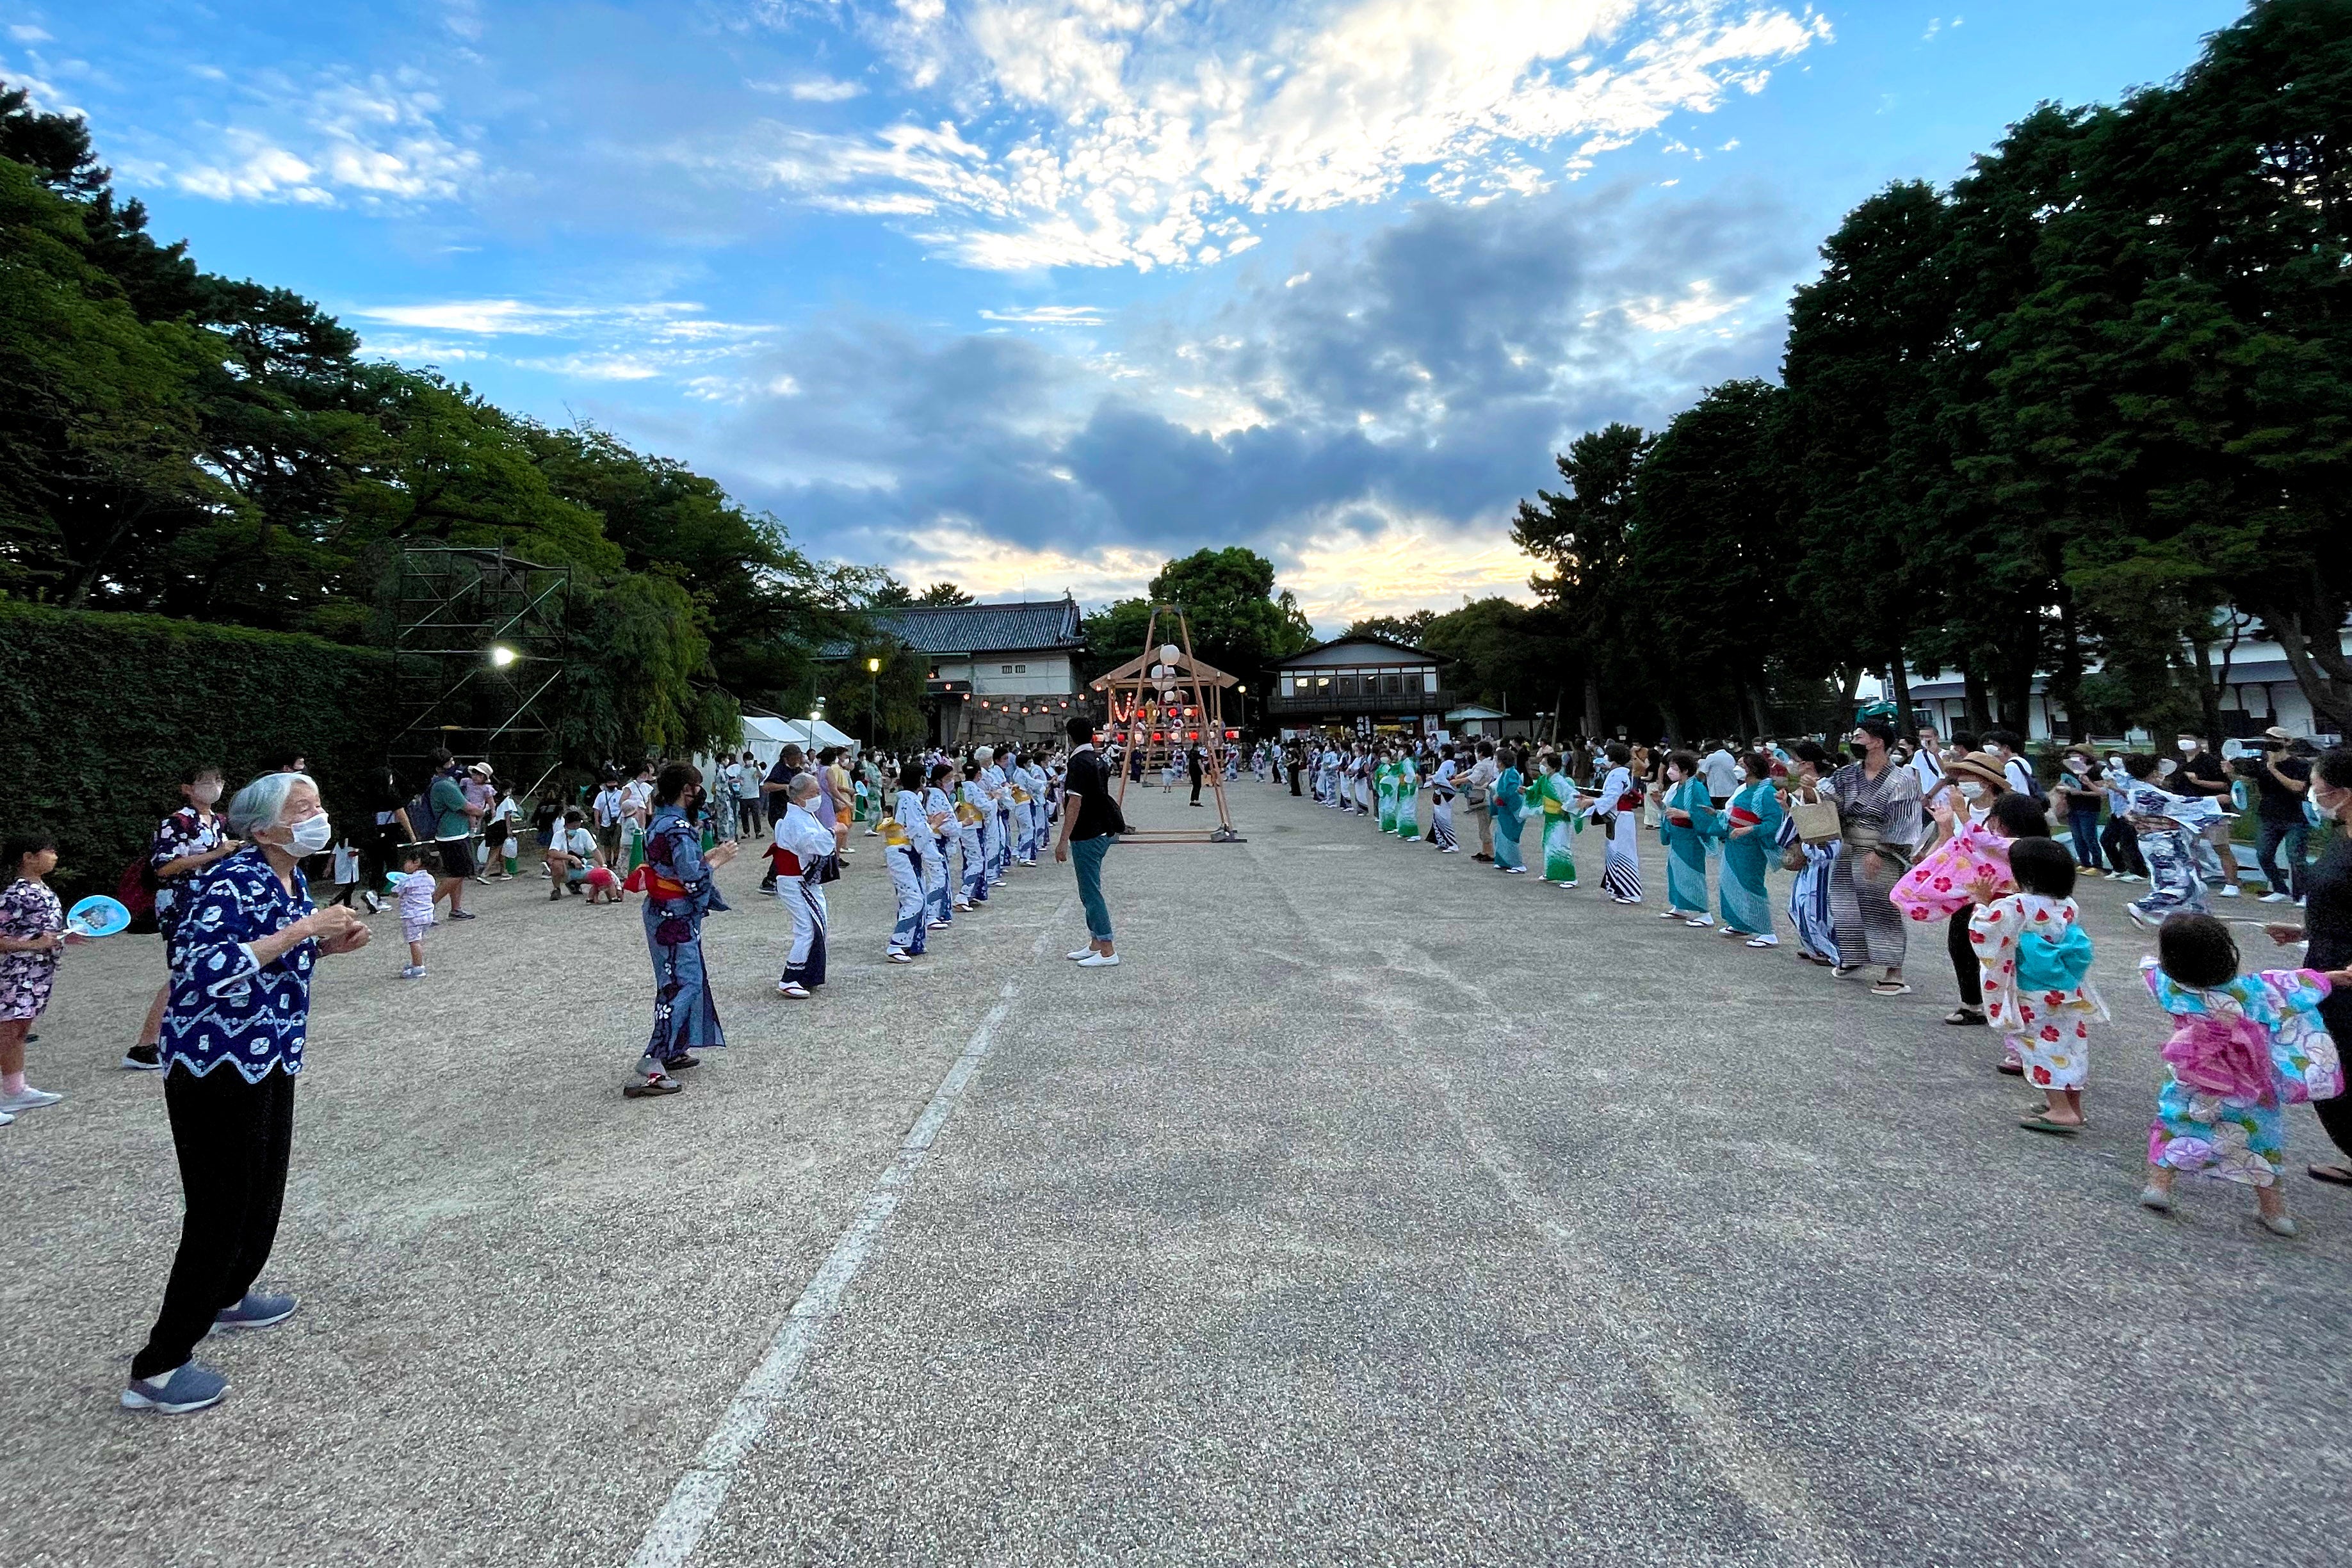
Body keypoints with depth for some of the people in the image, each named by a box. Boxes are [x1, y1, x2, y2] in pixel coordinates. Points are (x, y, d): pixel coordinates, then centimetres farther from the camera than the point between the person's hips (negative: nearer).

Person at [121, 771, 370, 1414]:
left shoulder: (292, 880, 7)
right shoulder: (233, 883, -21)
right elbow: (200, 969, -32)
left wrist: (325, 947, 3)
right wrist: (300, 930, -29)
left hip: (268, 1062, 9)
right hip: (216, 1066, -9)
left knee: (264, 1192, 21)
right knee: (222, 1211, -2)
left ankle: (226, 1300, 43)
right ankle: (156, 1371, 12)